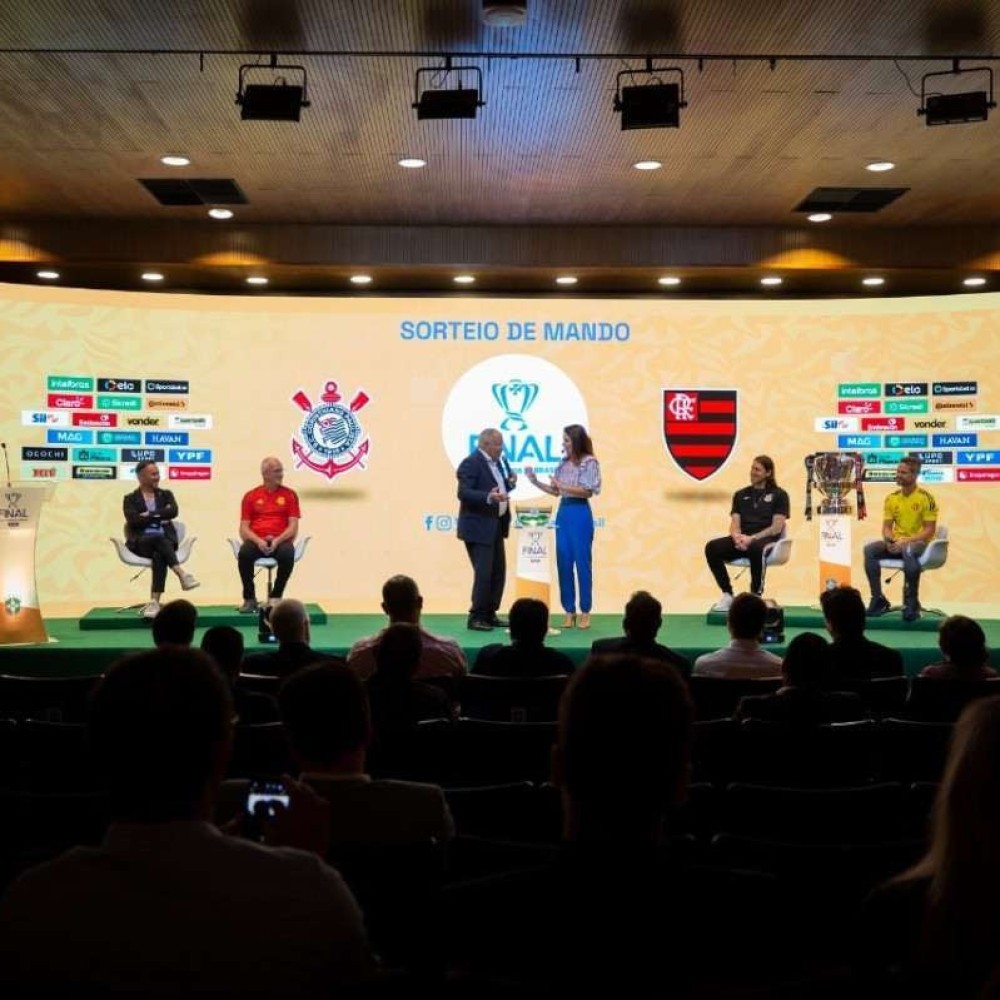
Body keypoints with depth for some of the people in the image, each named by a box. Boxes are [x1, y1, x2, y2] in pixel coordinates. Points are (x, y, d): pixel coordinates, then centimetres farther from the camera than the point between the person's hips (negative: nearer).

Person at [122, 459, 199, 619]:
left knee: (159, 556, -35)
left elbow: (173, 512, -4)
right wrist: (159, 518, -6)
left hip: (165, 539, 2)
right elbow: (134, 520, -9)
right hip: (141, 542, -2)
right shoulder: (130, 499, 10)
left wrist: (150, 515, -7)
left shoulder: (166, 494, 17)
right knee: (159, 538, -37)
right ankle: (181, 573, -44)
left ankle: (154, 601, -43)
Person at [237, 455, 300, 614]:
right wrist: (258, 541, -17)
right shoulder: (251, 496, 8)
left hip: (280, 541, 0)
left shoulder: (290, 495, 7)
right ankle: (249, 599, -15)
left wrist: (277, 540, -18)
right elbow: (244, 528, 3)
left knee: (288, 554, -36)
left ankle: (276, 597, -13)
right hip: (257, 541, 0)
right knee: (244, 553, -34)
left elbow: (293, 527, 0)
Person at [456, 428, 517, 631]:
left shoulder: (499, 462, 13)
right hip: (478, 528, -9)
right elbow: (463, 493, -21)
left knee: (498, 572, 11)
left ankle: (490, 614, 21)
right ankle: (476, 618, -1)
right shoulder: (471, 463, -14)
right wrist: (488, 497, -34)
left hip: (495, 527, 9)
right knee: (483, 573, -9)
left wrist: (510, 482, 1)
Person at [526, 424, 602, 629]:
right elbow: (556, 492, 14)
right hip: (563, 513, 6)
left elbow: (588, 491, -12)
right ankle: (569, 611, 12)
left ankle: (585, 612, 7)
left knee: (583, 563, -1)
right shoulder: (563, 463, 12)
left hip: (580, 514, -6)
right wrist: (536, 482, 3)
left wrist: (563, 486, -14)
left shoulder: (589, 462, -6)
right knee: (563, 563, 5)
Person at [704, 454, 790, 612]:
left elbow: (777, 528, -4)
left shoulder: (778, 495, 7)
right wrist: (737, 536, -13)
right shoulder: (740, 495, 20)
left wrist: (752, 538, -17)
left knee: (755, 548, -42)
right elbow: (734, 524, 11)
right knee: (712, 547, -25)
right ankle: (727, 595, -19)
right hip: (742, 540, 4)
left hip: (765, 540, -4)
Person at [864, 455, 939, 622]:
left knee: (909, 550, -40)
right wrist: (889, 539, -14)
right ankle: (879, 599, -17)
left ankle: (912, 603, -28)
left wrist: (906, 541, -22)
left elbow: (929, 530, -11)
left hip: (918, 543, -5)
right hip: (897, 543, 5)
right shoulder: (891, 498, 7)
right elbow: (887, 526, 9)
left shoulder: (926, 498, -8)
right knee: (870, 549, -21)